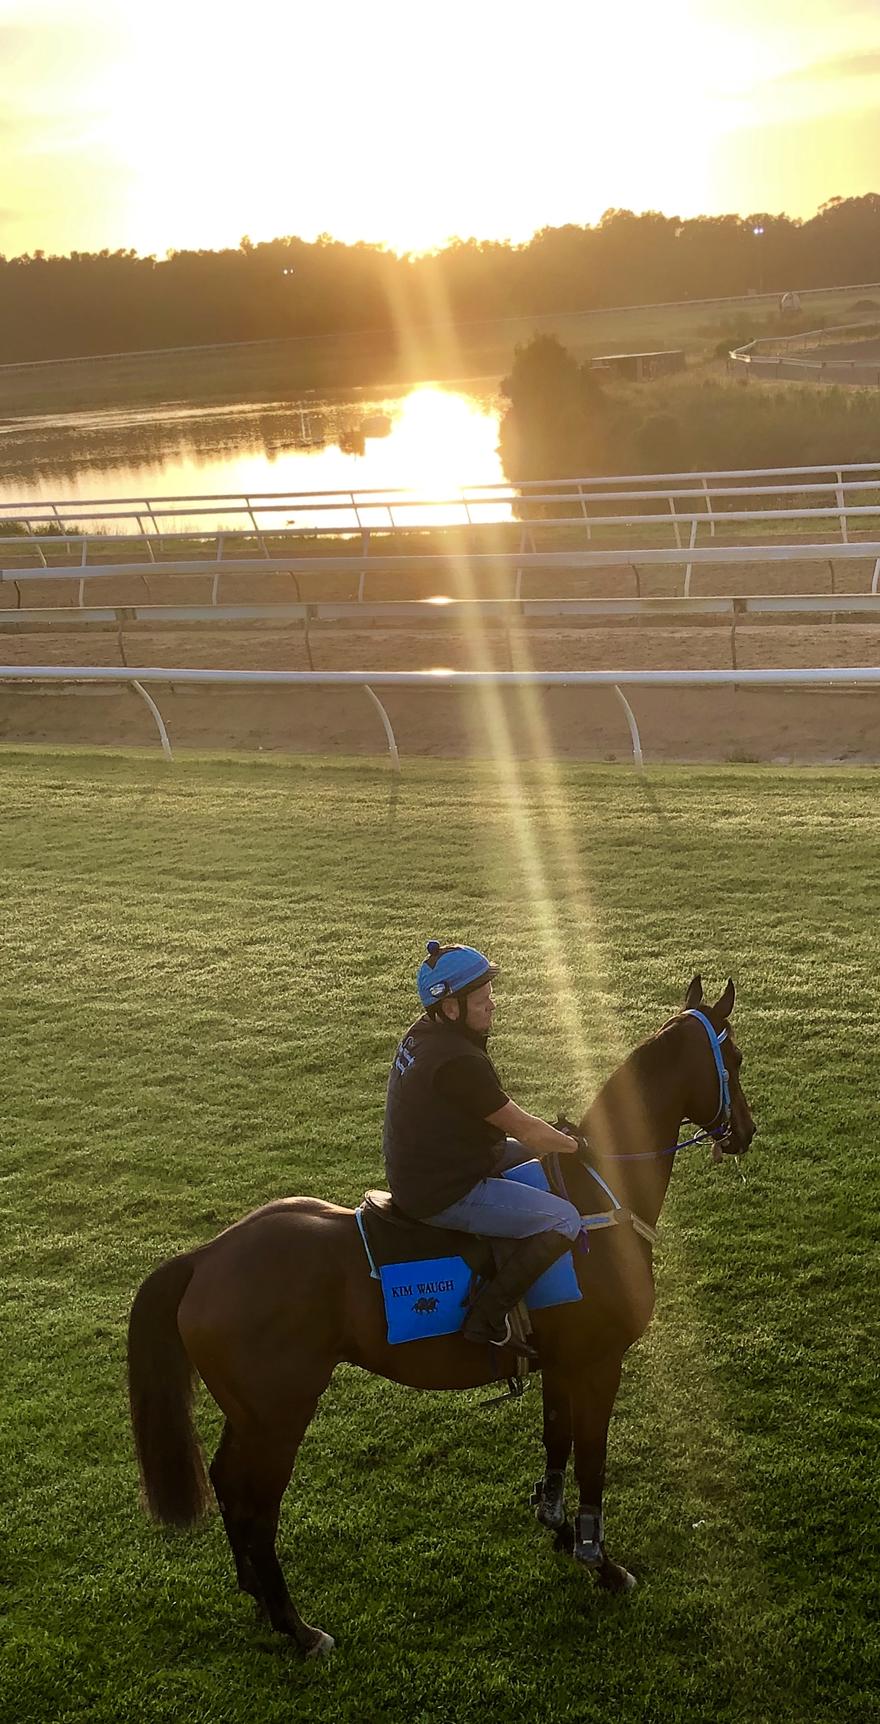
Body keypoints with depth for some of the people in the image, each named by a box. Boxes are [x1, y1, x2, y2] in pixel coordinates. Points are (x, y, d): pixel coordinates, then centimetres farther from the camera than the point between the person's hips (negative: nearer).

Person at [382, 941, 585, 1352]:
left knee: (527, 1152, 24)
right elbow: (523, 1128, -16)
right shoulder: (458, 1060, -26)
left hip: (414, 1171, 10)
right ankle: (487, 1318, -12)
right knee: (563, 1220, -13)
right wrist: (575, 1145, 1)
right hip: (443, 1194, -10)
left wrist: (555, 1137, 15)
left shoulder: (421, 1032, 5)